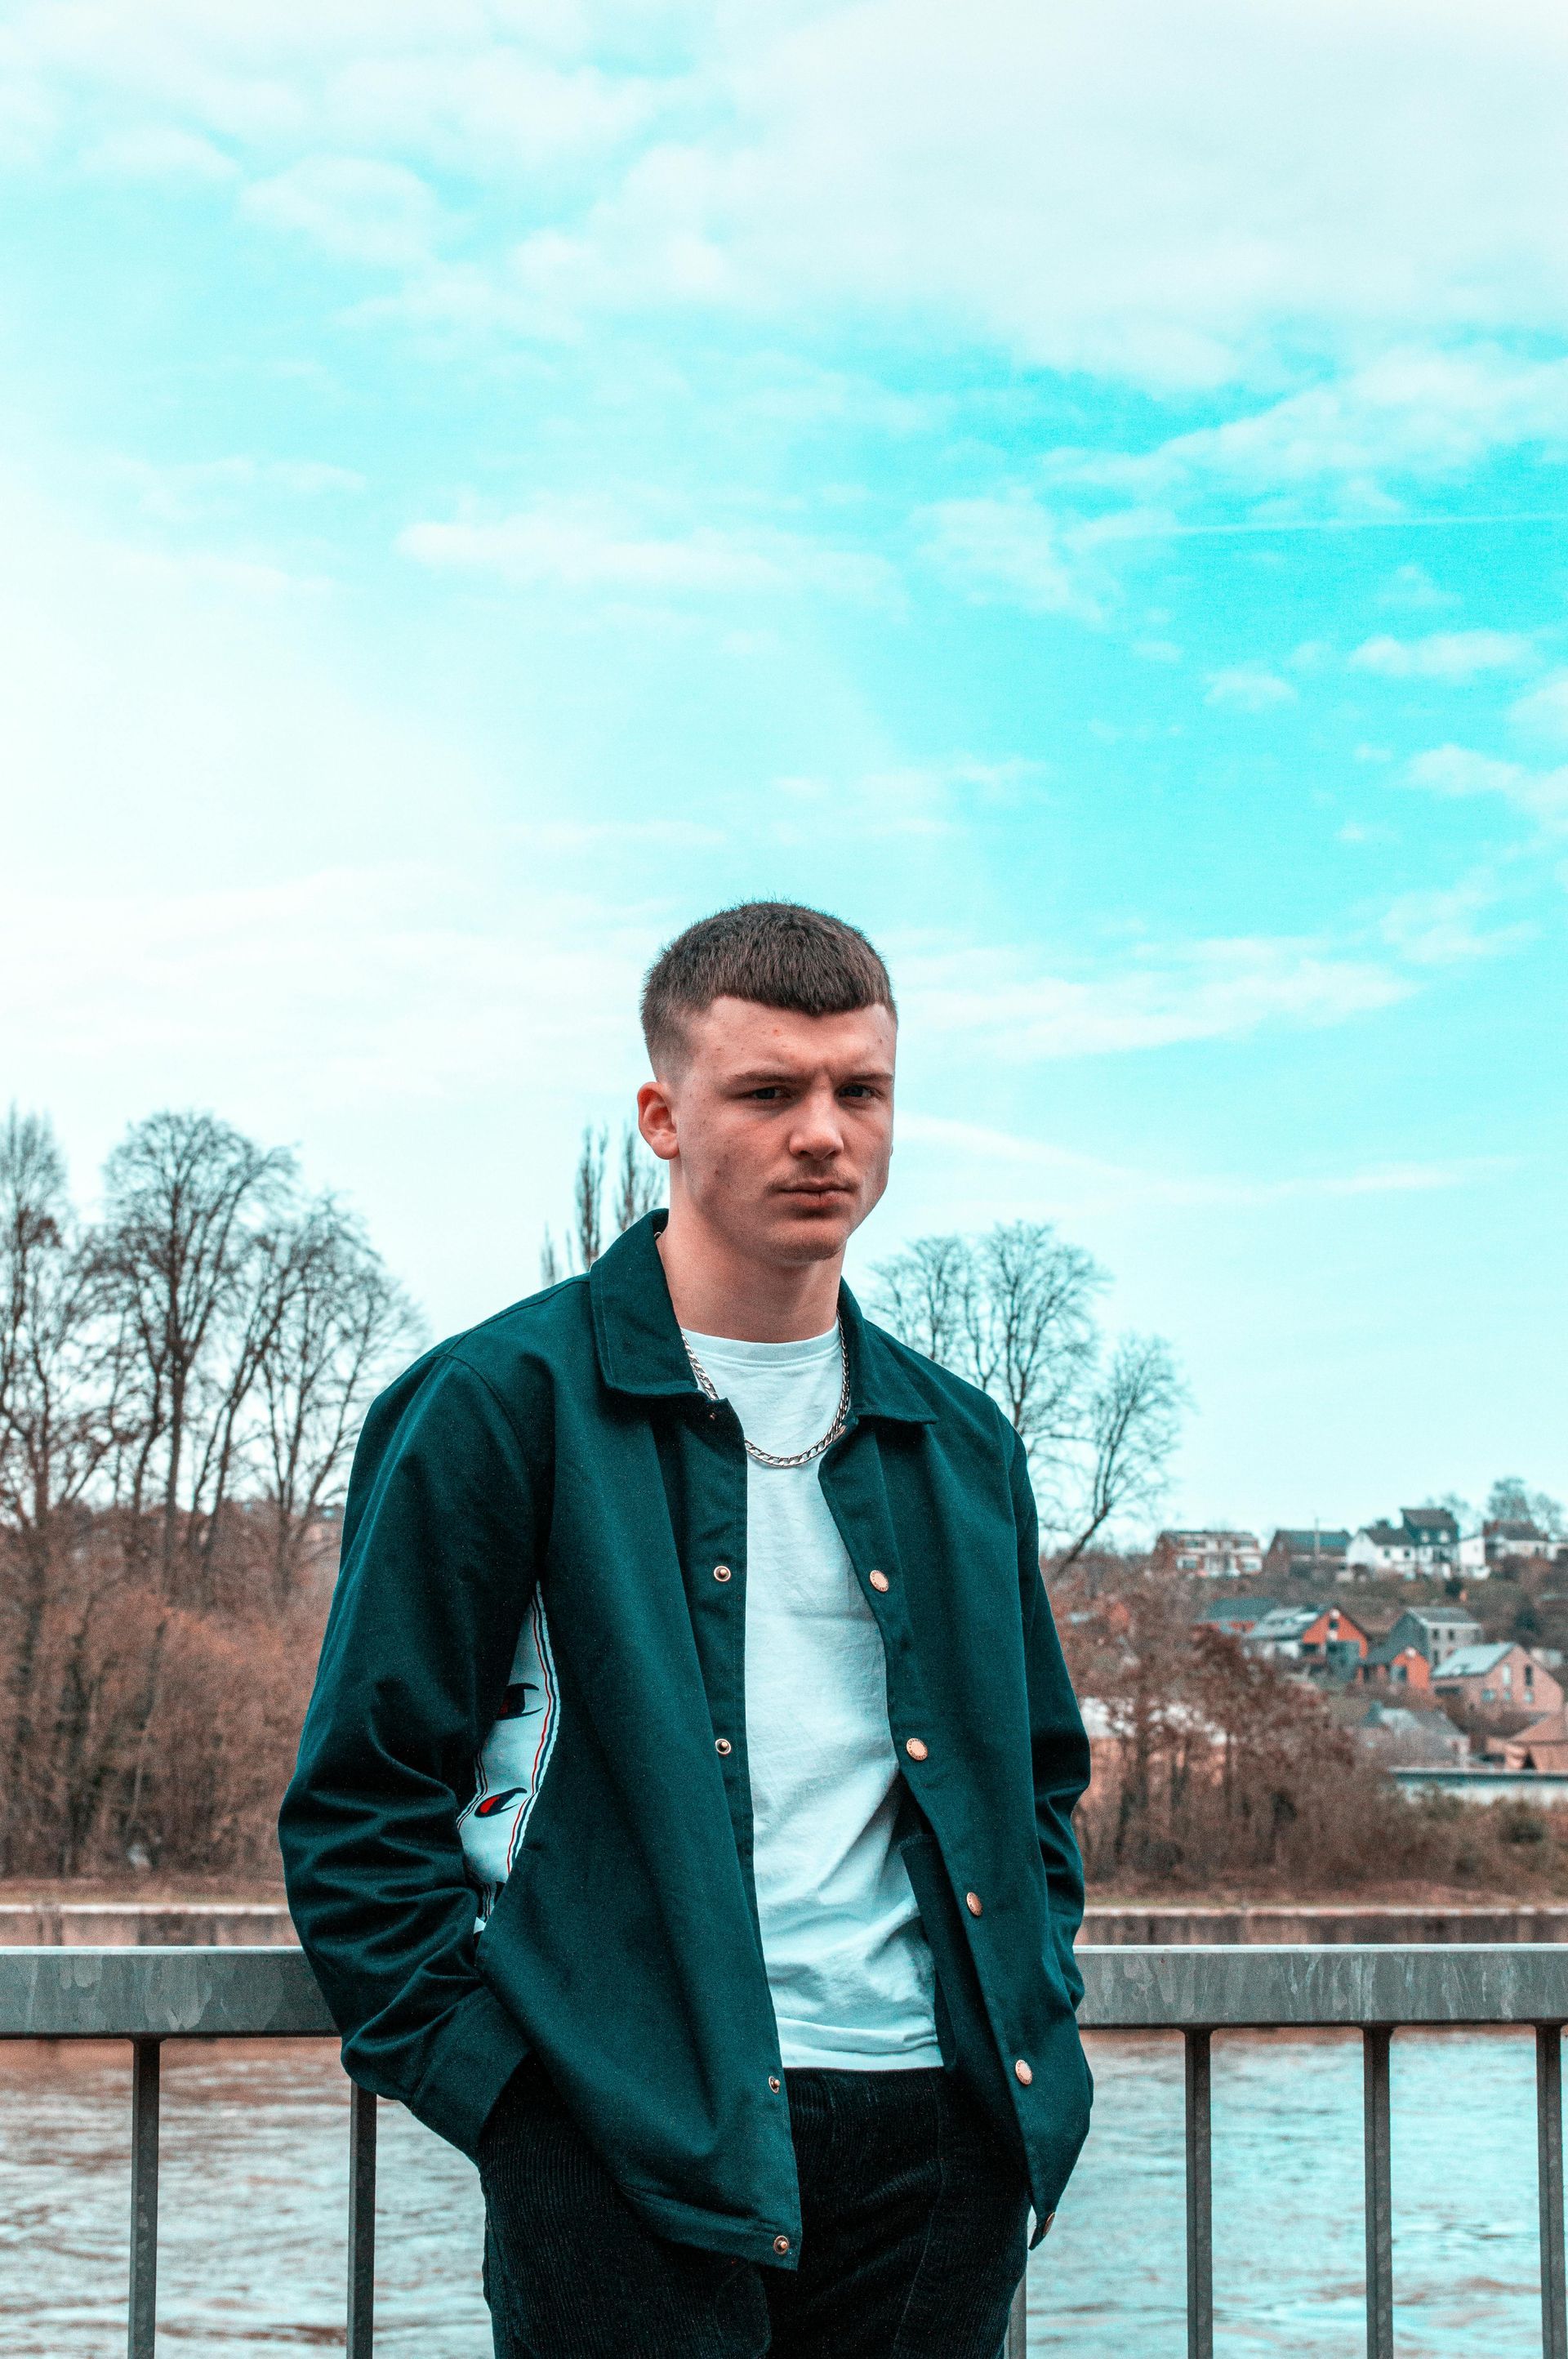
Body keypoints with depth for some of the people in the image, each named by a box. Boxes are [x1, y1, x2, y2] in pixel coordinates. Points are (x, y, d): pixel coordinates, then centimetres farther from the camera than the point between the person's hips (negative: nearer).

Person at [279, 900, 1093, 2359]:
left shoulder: (963, 1449, 15)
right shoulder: (500, 1404, -1)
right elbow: (362, 1799, -3)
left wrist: (1030, 2024, 11)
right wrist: (501, 2081, -10)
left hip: (940, 2135, 5)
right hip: (634, 2146, -5)